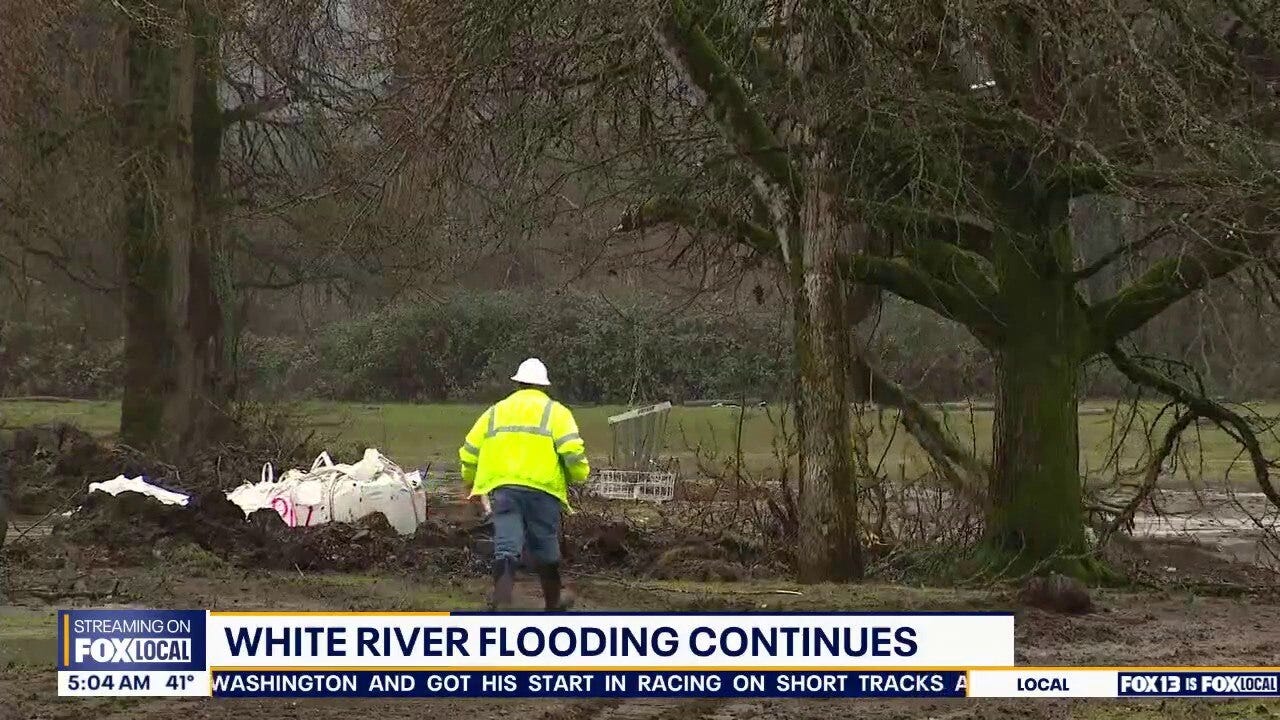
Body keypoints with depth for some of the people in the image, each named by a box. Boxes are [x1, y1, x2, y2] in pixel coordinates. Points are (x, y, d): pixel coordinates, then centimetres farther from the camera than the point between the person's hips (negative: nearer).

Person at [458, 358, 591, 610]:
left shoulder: (495, 411, 19)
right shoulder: (555, 411, 8)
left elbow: (469, 452, 18)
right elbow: (572, 449, -7)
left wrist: (471, 481, 34)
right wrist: (579, 475, 10)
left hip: (501, 488, 2)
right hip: (542, 486, -2)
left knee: (506, 547, -4)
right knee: (545, 547, 13)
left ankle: (501, 600, -21)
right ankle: (554, 600, 28)